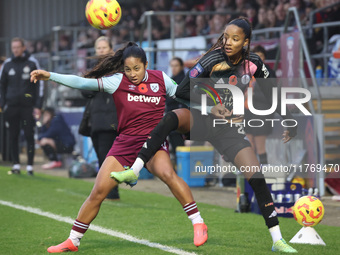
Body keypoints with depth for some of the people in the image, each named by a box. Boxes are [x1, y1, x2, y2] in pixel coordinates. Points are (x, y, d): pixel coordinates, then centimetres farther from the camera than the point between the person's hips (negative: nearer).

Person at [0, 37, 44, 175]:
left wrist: (38, 106, -3)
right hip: (12, 106, 2)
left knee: (29, 136, -4)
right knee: (13, 137, 2)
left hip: (28, 106, -2)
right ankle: (16, 165, 8)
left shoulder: (32, 63, 3)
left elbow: (40, 85, 4)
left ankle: (30, 166, -1)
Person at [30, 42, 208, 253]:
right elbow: (83, 83, -7)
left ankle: (198, 223, -23)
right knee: (98, 192, -4)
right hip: (125, 142, 1)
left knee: (167, 174, -32)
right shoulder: (117, 81, -1)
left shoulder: (161, 79, 3)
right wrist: (50, 76, -15)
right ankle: (73, 241, 10)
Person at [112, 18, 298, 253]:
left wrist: (288, 121, 7)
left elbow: (271, 93, 8)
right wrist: (210, 105, -21)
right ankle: (134, 171, -39)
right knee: (171, 118, -34)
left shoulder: (253, 64, -6)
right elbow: (182, 90, -13)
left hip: (230, 127, 1)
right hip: (203, 119, -1)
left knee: (257, 178, -12)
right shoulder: (214, 59, -13)